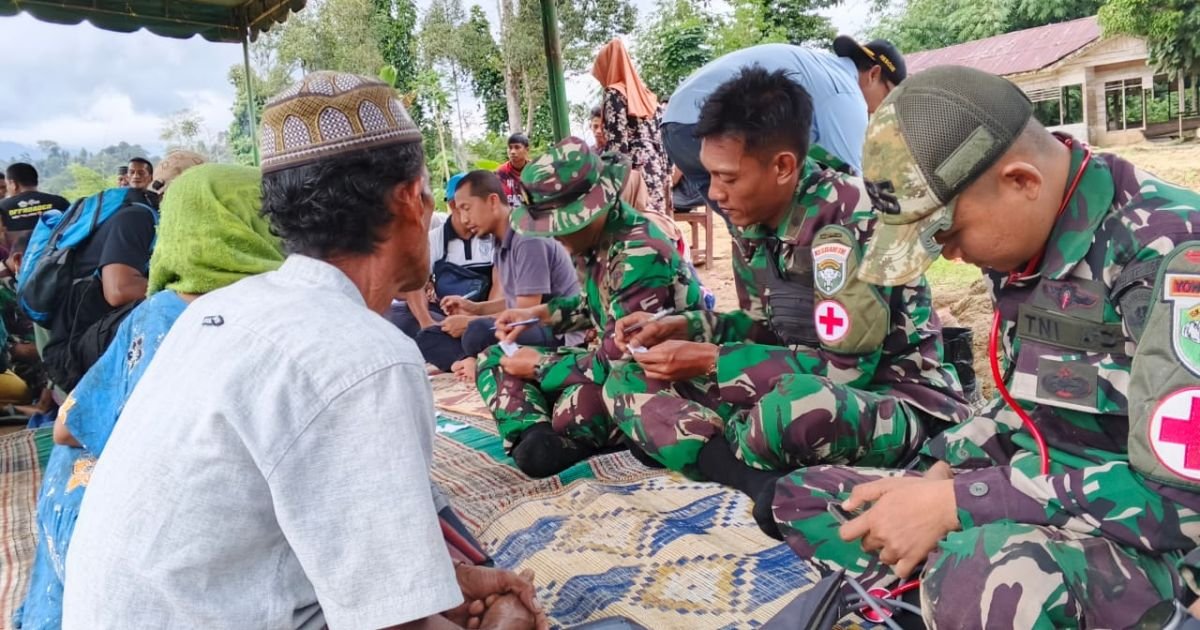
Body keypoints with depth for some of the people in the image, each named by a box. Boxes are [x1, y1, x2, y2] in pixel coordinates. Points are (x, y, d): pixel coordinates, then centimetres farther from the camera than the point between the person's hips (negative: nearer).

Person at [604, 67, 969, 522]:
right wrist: (687, 327, -4)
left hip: (899, 402, -8)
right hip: (803, 385, 8)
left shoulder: (847, 216, -21)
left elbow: (846, 364, -24)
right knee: (628, 383, -4)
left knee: (798, 406, -45)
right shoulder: (752, 220, 1)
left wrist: (709, 363, -21)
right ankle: (761, 482, -23)